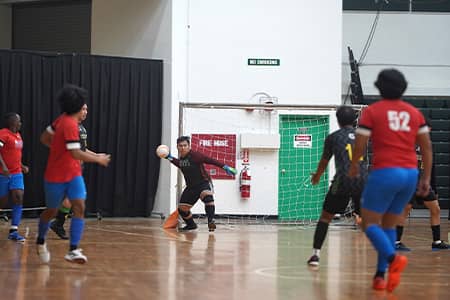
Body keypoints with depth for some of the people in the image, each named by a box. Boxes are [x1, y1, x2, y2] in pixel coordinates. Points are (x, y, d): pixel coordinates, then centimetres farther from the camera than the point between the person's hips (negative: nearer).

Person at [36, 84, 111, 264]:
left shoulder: (62, 119, 3)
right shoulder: (70, 124, -22)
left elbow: (44, 138, 12)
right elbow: (76, 154, -26)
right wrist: (98, 159, -15)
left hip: (73, 174, 7)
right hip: (56, 176, -7)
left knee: (79, 207, -11)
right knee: (52, 211, 10)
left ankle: (73, 250, -16)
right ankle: (40, 241, 38)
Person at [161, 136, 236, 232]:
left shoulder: (194, 155, -19)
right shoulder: (181, 158, 3)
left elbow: (210, 160, -23)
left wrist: (225, 167, -29)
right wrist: (170, 158, 22)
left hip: (204, 183, -8)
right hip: (191, 186, 8)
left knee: (207, 196, -39)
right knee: (181, 208, 6)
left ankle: (211, 221, -46)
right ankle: (191, 225, 33)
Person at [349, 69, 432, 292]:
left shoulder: (372, 111, -2)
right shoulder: (414, 112, 11)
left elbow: (360, 146, -3)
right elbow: (427, 147, 10)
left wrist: (354, 166, 16)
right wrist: (426, 178, 15)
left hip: (385, 172, -5)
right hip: (410, 173, 5)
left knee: (369, 223, 1)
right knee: (389, 225, 17)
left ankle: (393, 258, -25)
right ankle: (380, 275, 10)